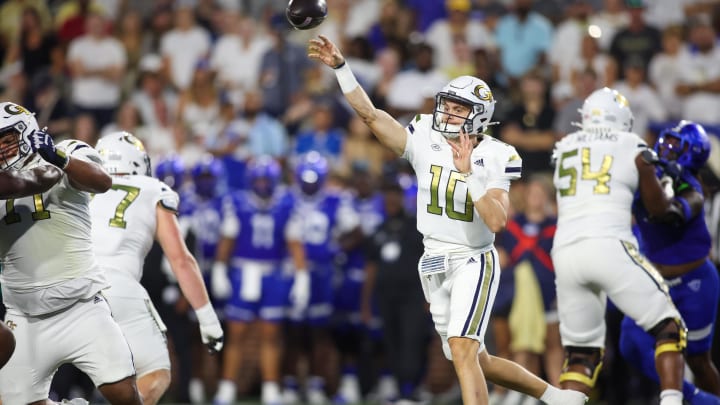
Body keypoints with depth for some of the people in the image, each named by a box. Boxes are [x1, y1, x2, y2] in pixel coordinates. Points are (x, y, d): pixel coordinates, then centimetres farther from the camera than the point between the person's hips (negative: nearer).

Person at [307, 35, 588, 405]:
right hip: (434, 265, 5)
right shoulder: (425, 142, -3)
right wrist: (340, 66, -18)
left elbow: (496, 222, -22)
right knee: (476, 362, 13)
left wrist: (468, 172, -28)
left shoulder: (494, 158, -12)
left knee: (462, 350, -22)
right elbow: (369, 113, -10)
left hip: (473, 263, -5)